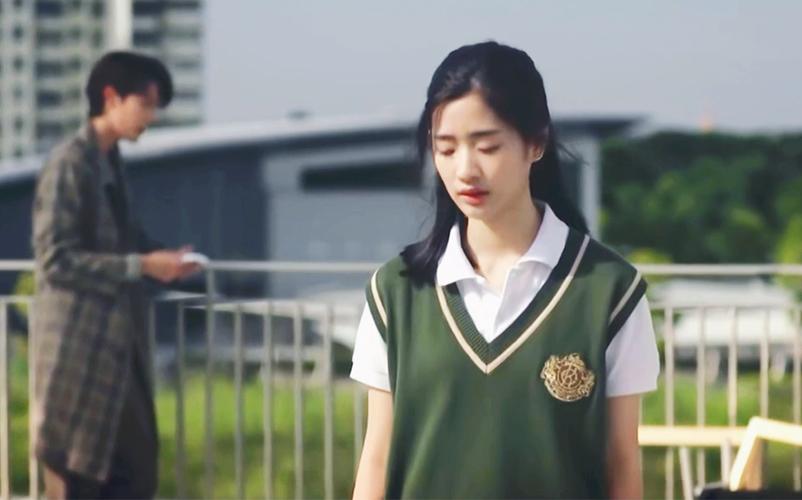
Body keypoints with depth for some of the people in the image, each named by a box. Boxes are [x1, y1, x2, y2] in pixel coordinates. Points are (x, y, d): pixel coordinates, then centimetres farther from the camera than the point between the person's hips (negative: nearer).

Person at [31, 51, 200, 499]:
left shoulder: (112, 162, 13)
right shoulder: (69, 164, -14)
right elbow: (56, 261, -20)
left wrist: (160, 258, 1)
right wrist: (140, 266, -20)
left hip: (119, 345, 9)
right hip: (80, 348, -9)